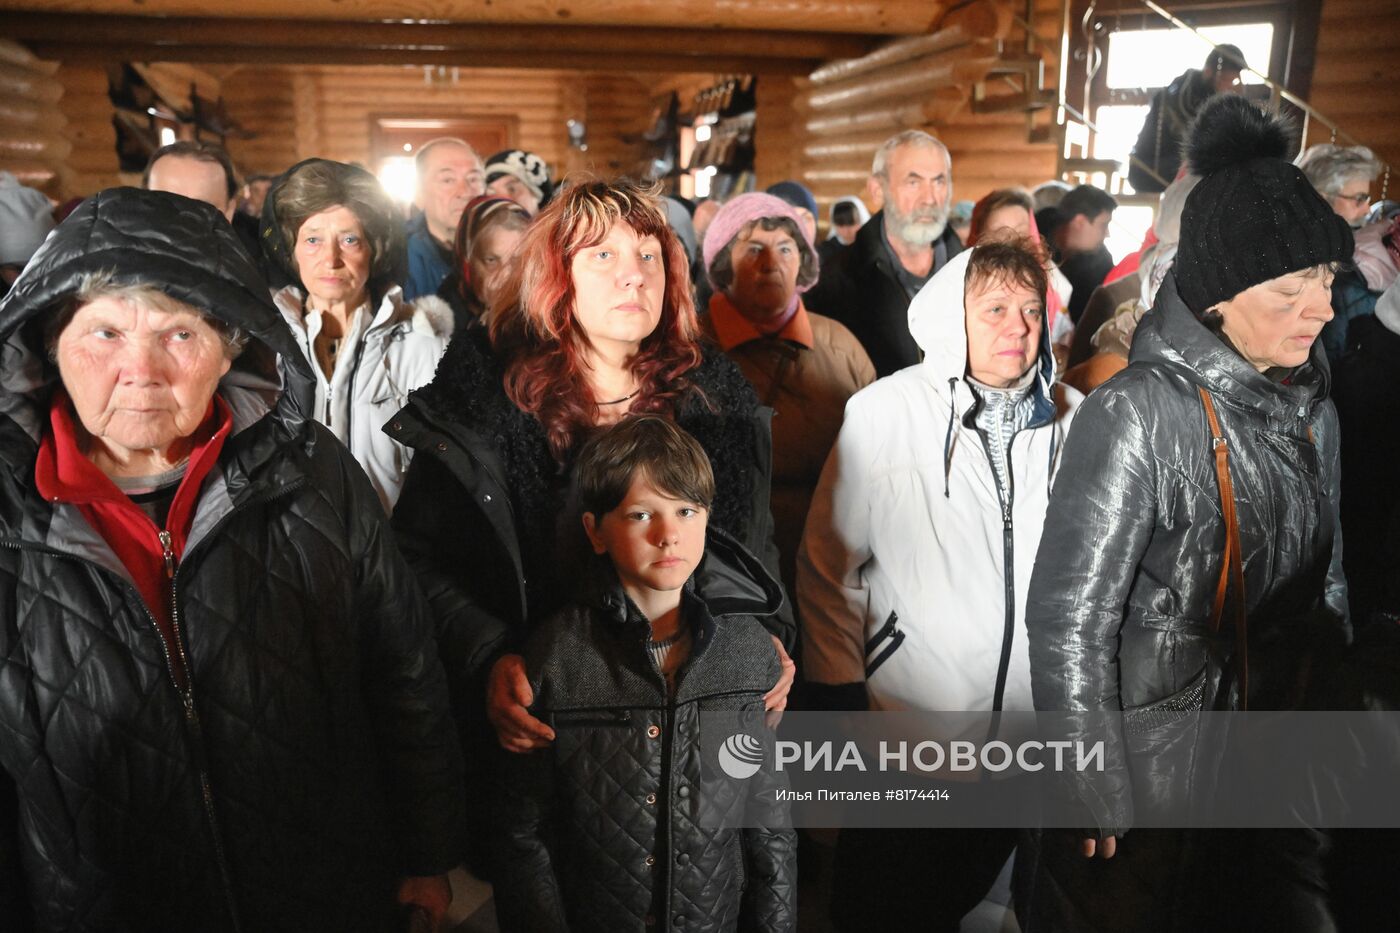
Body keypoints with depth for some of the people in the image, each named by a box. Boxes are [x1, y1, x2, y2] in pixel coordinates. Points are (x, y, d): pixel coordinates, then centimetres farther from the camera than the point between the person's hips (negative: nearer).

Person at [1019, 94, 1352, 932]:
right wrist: (1096, 797, -16)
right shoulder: (1141, 414, -19)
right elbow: (1066, 620, -19)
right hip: (1148, 787, -6)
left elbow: (1325, 585, 13)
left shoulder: (1309, 408, 1)